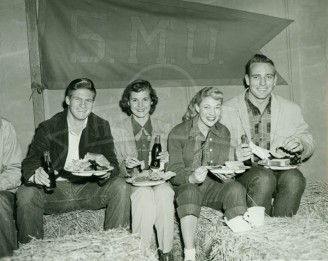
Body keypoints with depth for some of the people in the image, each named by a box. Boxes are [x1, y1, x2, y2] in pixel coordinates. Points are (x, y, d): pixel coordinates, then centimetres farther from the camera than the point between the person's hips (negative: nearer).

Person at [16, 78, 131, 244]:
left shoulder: (102, 127, 2)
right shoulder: (48, 128, -2)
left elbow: (112, 162, -2)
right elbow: (30, 163, -8)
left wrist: (107, 172, -28)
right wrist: (36, 174, -35)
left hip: (89, 188, 1)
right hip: (54, 189, -1)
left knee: (120, 187, -23)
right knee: (25, 193, -27)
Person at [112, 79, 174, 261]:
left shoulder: (165, 128, 11)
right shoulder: (118, 130, 6)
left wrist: (167, 160, -11)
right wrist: (126, 165, -18)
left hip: (159, 179, 1)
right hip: (131, 182, -1)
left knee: (164, 193, -34)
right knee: (145, 194, -35)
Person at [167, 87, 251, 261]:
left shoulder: (223, 133, 9)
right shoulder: (178, 133, -4)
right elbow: (174, 172, -9)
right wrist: (191, 178, -31)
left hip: (213, 187, 3)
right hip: (185, 186, -3)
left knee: (236, 188, -28)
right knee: (190, 192, -37)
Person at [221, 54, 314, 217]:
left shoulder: (291, 109, 10)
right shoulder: (228, 110, 0)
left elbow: (309, 143, 16)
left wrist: (300, 145, -9)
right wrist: (234, 155, -25)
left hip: (279, 171, 3)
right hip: (243, 172, -2)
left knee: (294, 177, -29)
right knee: (264, 177, -34)